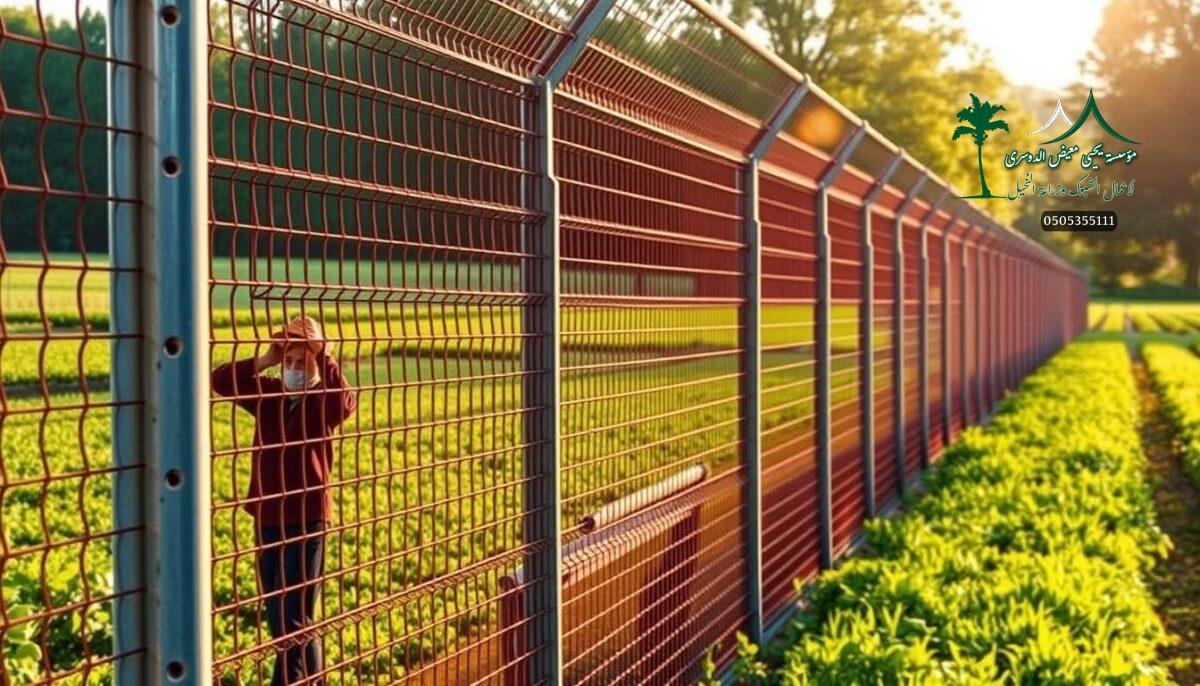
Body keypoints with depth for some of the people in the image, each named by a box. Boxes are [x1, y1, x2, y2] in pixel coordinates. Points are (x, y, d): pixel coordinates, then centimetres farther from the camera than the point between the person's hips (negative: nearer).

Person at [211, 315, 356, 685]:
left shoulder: (322, 401, -7)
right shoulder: (268, 392, 5)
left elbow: (345, 404, -31)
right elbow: (220, 380, -7)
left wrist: (326, 359, -26)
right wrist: (266, 361, -17)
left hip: (307, 518, -6)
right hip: (267, 517, 6)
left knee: (294, 617, -5)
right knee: (275, 614, 15)